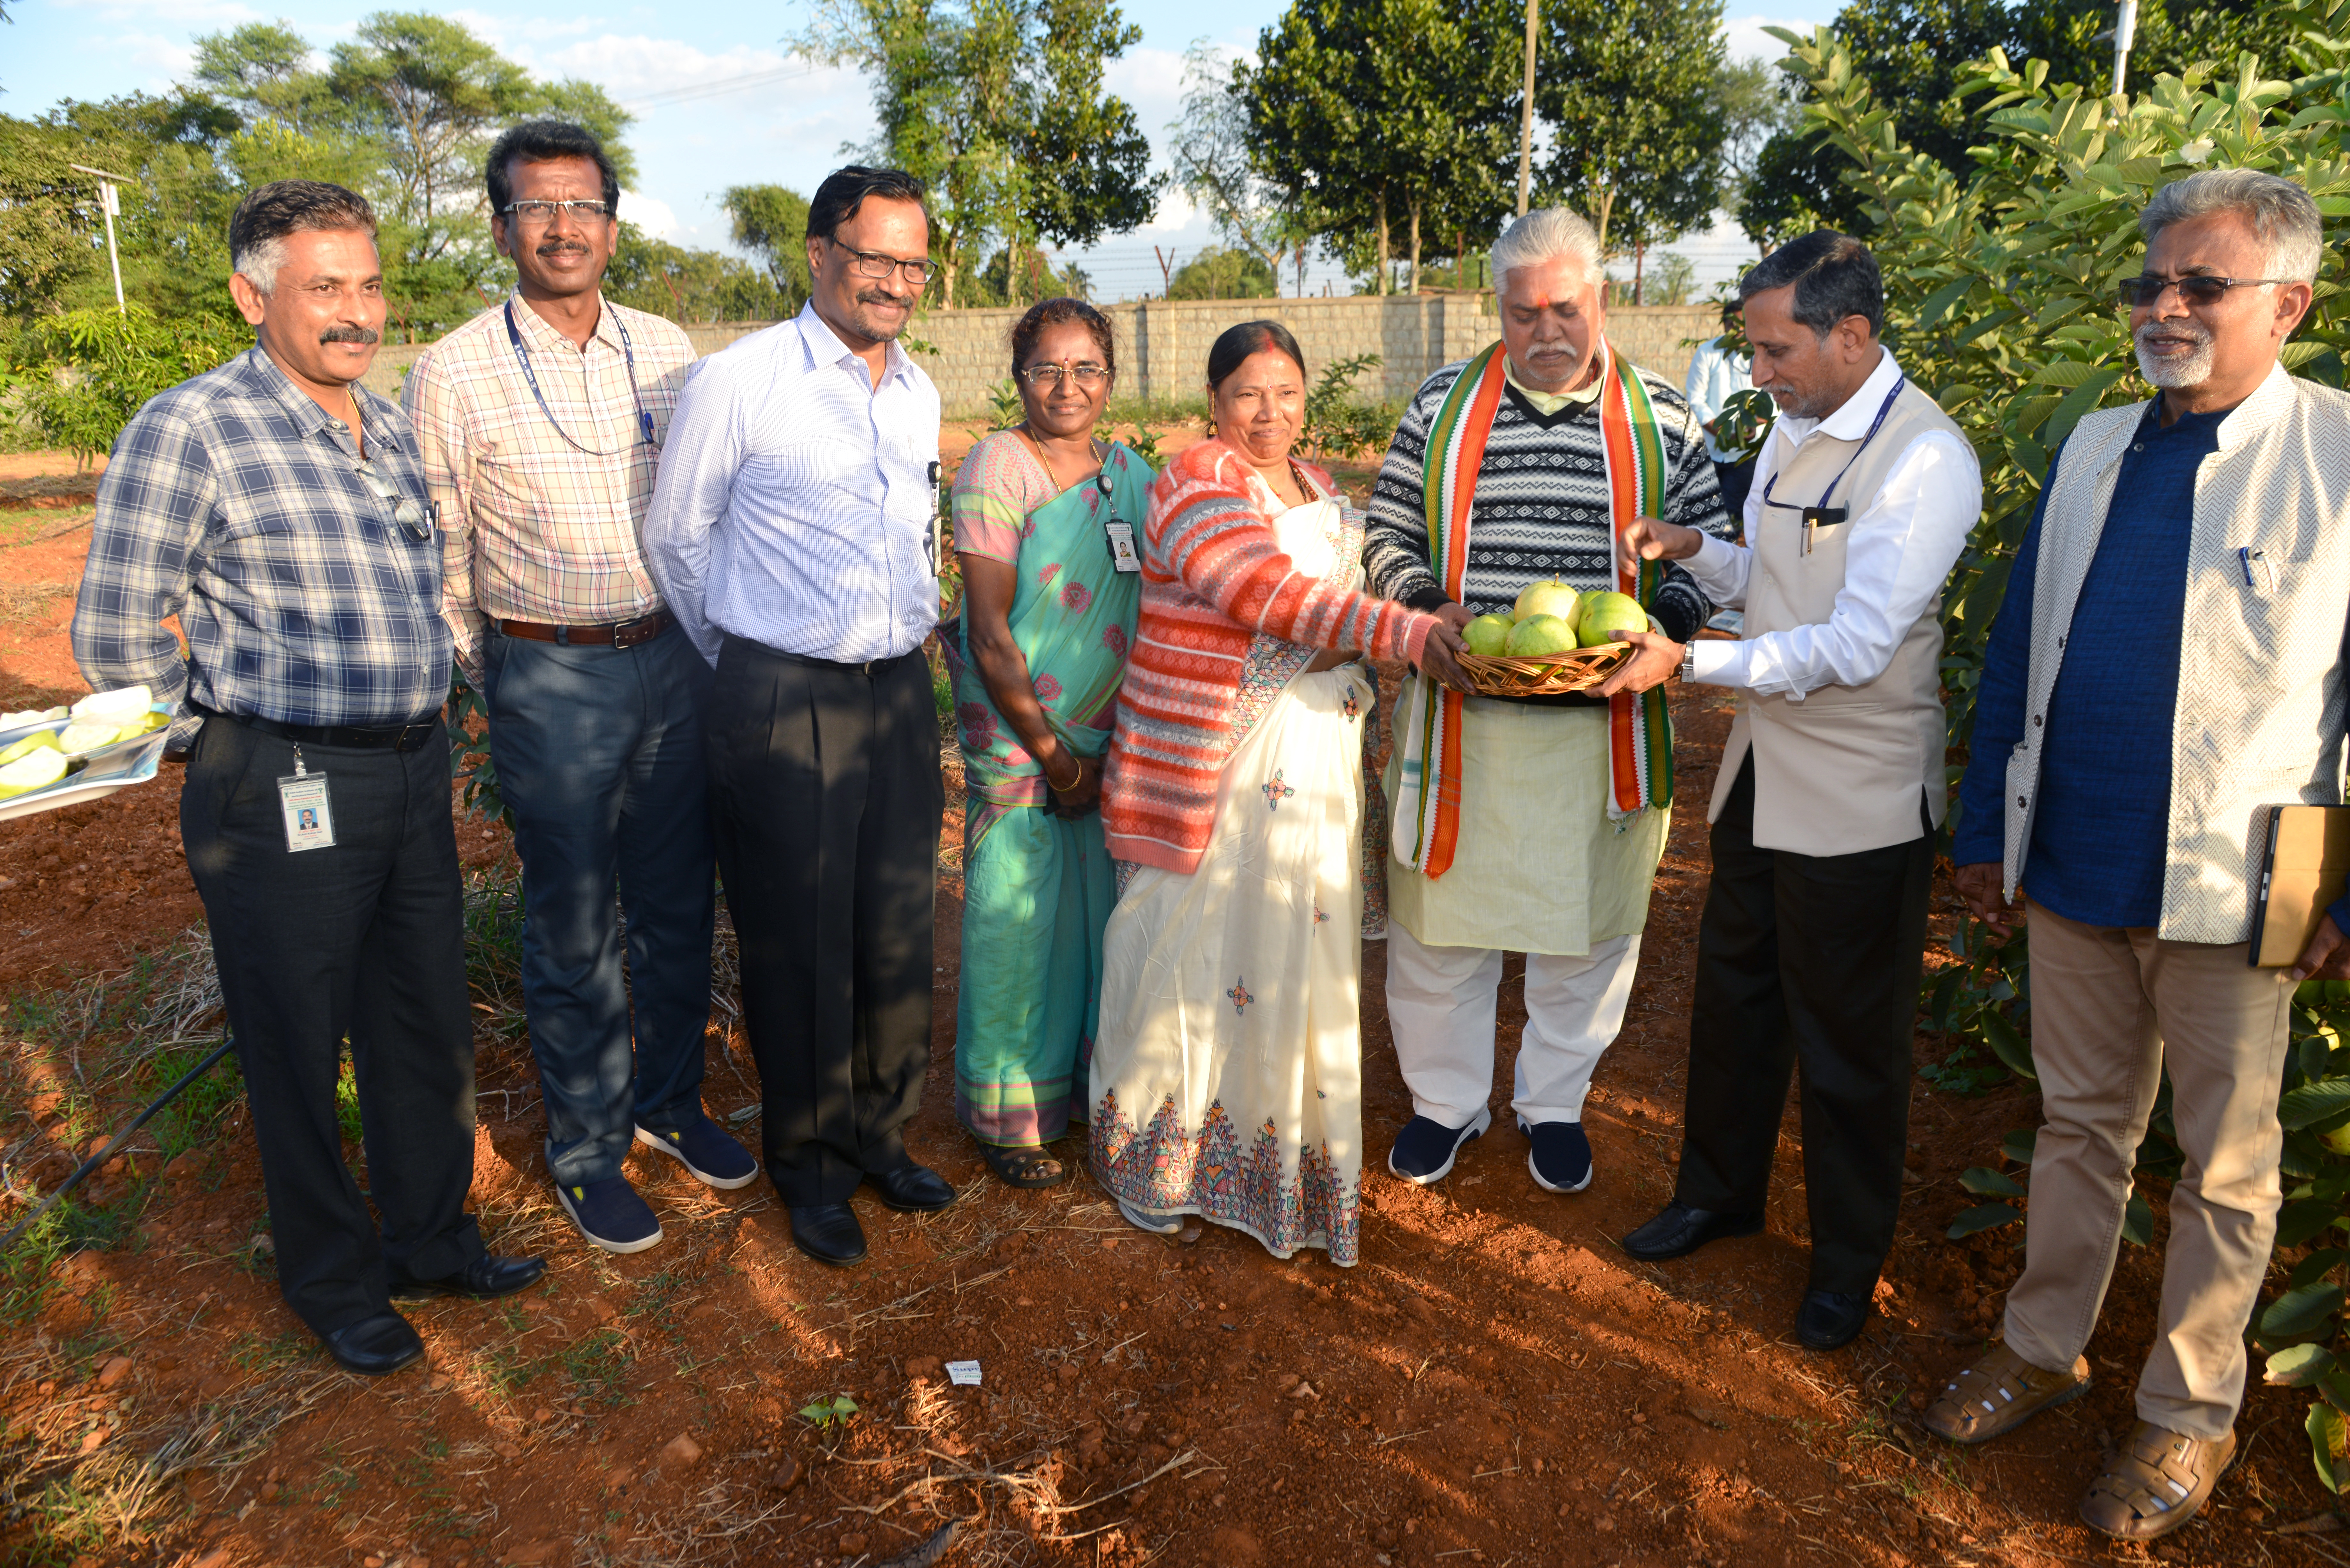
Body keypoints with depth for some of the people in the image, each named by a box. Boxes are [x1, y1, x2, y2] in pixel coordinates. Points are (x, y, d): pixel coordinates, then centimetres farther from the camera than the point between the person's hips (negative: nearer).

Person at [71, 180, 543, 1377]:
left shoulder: (391, 427, 9)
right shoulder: (189, 433, -13)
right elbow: (112, 643, -9)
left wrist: (415, 718, 15)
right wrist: (247, 717, 1)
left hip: (414, 772, 7)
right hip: (284, 794, -6)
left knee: (428, 1021, 17)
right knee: (298, 1045, 10)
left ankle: (430, 1239, 37)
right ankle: (332, 1282, 30)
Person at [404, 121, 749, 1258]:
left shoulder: (667, 351, 4)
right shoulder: (453, 375, -6)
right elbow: (441, 560, 0)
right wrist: (496, 692, 4)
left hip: (675, 661, 4)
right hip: (551, 678, -3)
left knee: (678, 907, 14)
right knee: (573, 931, 7)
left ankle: (670, 1102, 35)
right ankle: (585, 1151, 26)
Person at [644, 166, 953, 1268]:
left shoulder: (920, 394, 10)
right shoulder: (736, 382, -8)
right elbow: (674, 537, 1)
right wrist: (745, 668, 8)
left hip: (901, 694, 6)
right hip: (781, 708, -5)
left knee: (897, 929, 12)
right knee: (799, 944, 5)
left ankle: (878, 1134, 32)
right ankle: (809, 1165, 25)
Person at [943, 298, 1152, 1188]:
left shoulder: (1132, 474, 8)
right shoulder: (998, 467, -10)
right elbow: (989, 632, -13)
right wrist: (1050, 752, -11)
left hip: (1115, 739, 5)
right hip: (1018, 737, -5)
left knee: (1105, 909, 12)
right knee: (1017, 919, 2)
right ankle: (1009, 1114, 20)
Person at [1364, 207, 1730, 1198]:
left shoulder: (1660, 418, 3)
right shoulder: (1441, 407, 4)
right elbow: (1389, 533, 8)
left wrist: (1657, 629, -14)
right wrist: (1426, 607, -12)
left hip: (1603, 722, 0)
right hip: (1460, 720, 0)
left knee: (1588, 925, 11)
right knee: (1440, 913, 9)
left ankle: (1554, 1105, 33)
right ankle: (1446, 1100, 30)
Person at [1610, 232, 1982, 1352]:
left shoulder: (1926, 459, -20)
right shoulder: (1790, 432, 7)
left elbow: (1854, 646, -26)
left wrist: (1688, 661, -27)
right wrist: (1689, 548, -1)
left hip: (1857, 804, -8)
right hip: (1761, 775, 8)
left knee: (1848, 1045, 8)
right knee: (1732, 996, 21)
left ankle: (1848, 1263, 31)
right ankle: (1719, 1193, 42)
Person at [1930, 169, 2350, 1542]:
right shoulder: (2095, 448, 7)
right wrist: (1987, 828, 11)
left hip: (2228, 892, -4)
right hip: (2072, 868, 4)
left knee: (2227, 1168, 12)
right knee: (2082, 1123, 18)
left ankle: (2191, 1415, 30)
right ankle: (2045, 1348, 35)